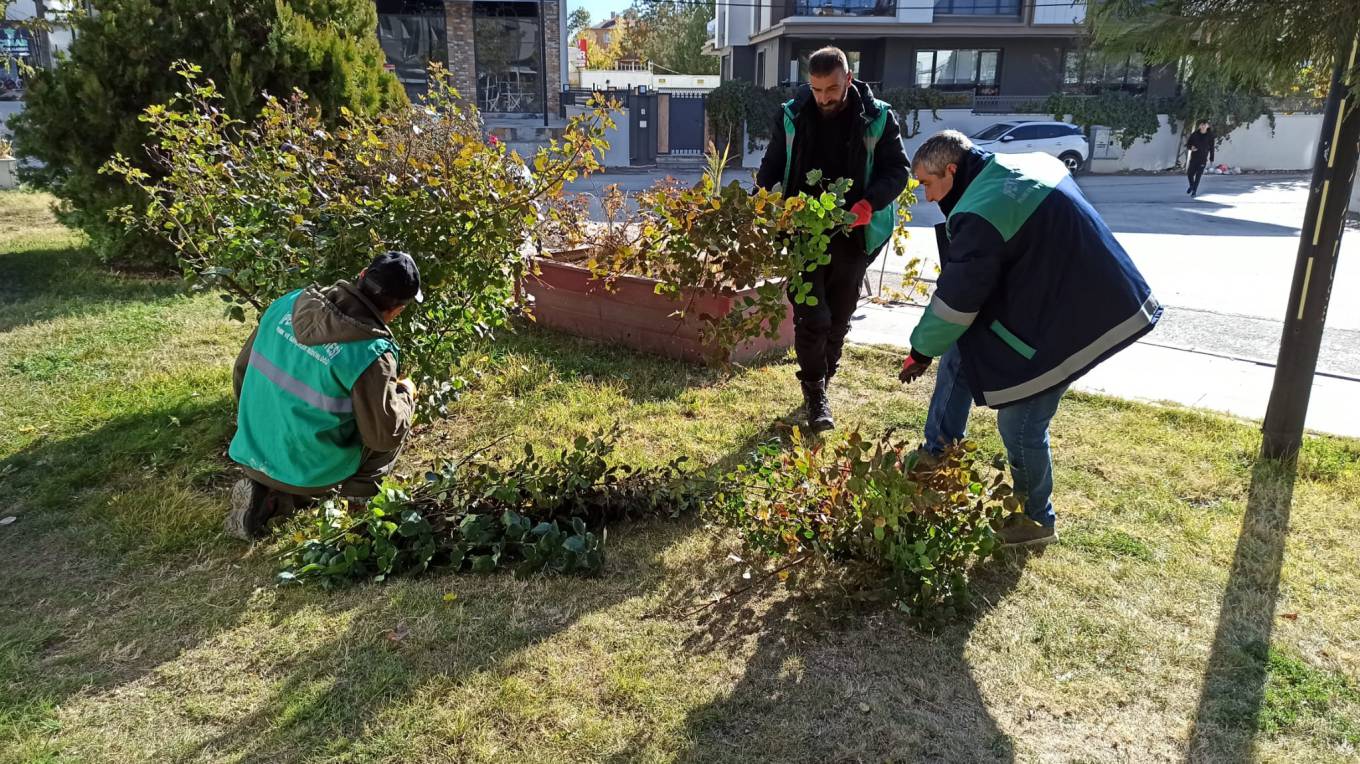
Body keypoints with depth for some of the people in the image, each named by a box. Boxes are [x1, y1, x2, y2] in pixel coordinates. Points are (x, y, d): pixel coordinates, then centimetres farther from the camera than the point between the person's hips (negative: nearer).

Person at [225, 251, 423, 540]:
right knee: (397, 416, 13)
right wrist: (406, 393, 3)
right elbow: (384, 436, -16)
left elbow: (243, 370, 7)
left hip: (251, 455, 5)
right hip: (310, 474, -5)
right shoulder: (371, 354, -25)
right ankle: (358, 492, 6)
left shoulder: (289, 302, -7)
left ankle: (266, 498, 11)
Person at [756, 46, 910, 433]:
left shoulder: (877, 118, -5)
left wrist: (870, 203, -22)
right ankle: (816, 394, 8)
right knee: (812, 318, -6)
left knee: (838, 319, 11)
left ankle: (820, 385, 29)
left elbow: (898, 169, -2)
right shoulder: (791, 116, -1)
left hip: (852, 235, 1)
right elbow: (771, 167, 8)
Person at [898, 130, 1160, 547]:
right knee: (958, 353, 15)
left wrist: (921, 351, -5)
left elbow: (956, 298, -20)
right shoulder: (1026, 165, 5)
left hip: (1057, 325, -11)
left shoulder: (982, 212, -26)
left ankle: (1036, 519, 21)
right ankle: (935, 460, 26)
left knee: (1019, 425, -2)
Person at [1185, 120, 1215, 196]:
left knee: (1198, 175, -6)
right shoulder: (1194, 134, -1)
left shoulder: (1210, 136, -2)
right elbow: (1188, 144, 6)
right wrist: (1191, 147, -18)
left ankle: (1194, 191, 4)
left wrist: (1211, 159, 2)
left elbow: (1211, 148, 2)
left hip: (1203, 159, -2)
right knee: (1189, 174, 2)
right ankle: (1192, 185, 32)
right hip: (1194, 158, 2)